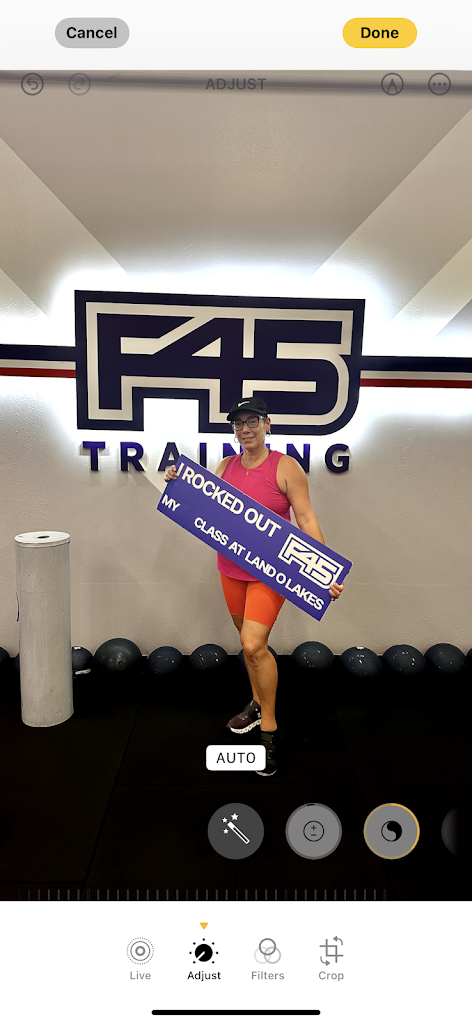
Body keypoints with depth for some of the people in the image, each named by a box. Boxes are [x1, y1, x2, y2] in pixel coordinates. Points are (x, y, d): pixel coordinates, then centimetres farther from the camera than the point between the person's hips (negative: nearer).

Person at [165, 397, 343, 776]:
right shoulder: (226, 466, 5)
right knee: (250, 642, 18)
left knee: (253, 644, -14)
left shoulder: (285, 467, -10)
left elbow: (306, 520, -12)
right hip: (231, 568, 6)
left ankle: (269, 729, 3)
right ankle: (258, 705, 39)